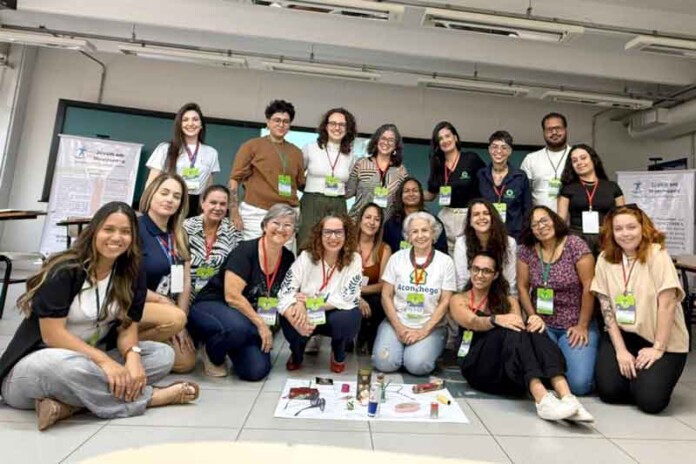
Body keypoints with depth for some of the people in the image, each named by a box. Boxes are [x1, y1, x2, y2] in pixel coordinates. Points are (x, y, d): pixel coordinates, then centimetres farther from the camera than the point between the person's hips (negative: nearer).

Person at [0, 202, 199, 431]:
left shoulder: (132, 275, -3)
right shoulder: (64, 271, -17)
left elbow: (128, 326, -6)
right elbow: (52, 335, -21)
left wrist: (132, 355, -27)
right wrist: (104, 360, -30)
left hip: (91, 359, 5)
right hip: (38, 363, -5)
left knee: (163, 355, -15)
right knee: (69, 366, -41)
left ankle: (70, 403, -26)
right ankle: (149, 396, -21)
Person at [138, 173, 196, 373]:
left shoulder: (179, 236, 6)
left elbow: (185, 282, 2)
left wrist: (180, 323, -5)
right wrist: (163, 301, -11)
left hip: (165, 308, 6)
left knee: (186, 362, -3)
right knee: (175, 318, -34)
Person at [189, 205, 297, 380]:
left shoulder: (288, 259, -1)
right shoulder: (245, 251, -18)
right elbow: (232, 296, -23)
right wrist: (260, 324, -19)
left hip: (250, 318, 5)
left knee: (257, 371, -15)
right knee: (237, 327, -39)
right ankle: (212, 353, -3)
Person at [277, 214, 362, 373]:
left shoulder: (354, 260, -14)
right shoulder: (306, 257, -13)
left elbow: (349, 299, -20)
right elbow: (284, 294, -19)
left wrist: (310, 303, -25)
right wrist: (299, 313, -40)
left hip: (336, 316, -1)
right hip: (308, 317, 1)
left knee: (350, 318, -34)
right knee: (289, 320, -31)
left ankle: (338, 354, 4)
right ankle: (297, 354, 8)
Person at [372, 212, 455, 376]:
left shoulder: (445, 262, -1)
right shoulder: (397, 258, 1)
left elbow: (445, 302, -3)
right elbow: (386, 296, 1)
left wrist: (424, 331, -12)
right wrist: (399, 327, -10)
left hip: (431, 326, -1)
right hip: (397, 322, 1)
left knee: (417, 365, -24)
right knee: (384, 363, -20)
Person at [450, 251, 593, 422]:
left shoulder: (508, 301, 20)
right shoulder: (458, 300, 9)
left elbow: (520, 324, -1)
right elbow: (473, 322, -13)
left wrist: (535, 321, -24)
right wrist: (496, 319, -34)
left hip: (513, 370, 3)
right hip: (477, 367, -3)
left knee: (532, 329, -25)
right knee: (510, 329, -30)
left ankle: (566, 396, -43)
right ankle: (542, 399, -49)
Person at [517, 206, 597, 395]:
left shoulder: (575, 245, -11)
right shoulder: (526, 250, -1)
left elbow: (589, 287, -11)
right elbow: (522, 287, 4)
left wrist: (582, 326, -11)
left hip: (576, 325, -2)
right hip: (543, 325, 2)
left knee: (579, 383, -15)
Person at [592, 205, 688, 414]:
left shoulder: (657, 254, -14)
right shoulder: (605, 259, -3)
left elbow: (666, 304, -15)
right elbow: (606, 308, -4)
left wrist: (658, 348, -16)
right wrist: (621, 350, -10)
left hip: (663, 339, -2)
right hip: (623, 334, 3)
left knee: (650, 400, -15)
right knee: (609, 390, -11)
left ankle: (651, 377, 18)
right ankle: (632, 373, 21)